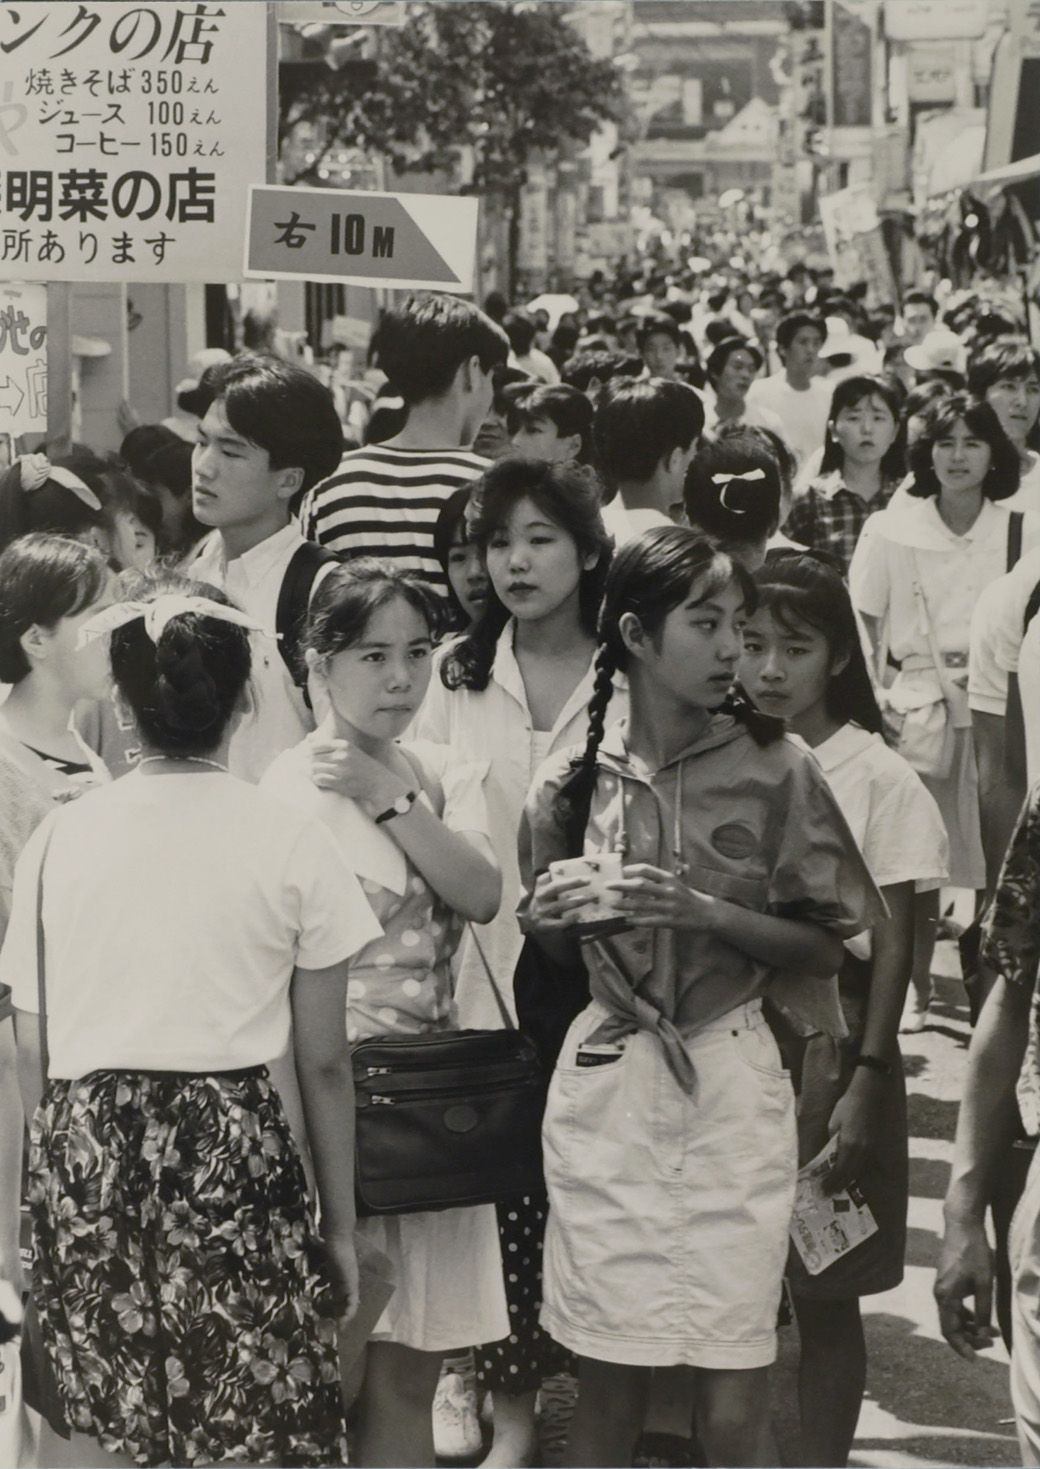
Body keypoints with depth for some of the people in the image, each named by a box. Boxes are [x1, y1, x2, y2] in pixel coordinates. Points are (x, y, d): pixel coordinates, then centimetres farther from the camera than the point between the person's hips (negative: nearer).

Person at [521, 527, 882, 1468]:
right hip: (607, 1082, 2)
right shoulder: (574, 783, 2)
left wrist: (705, 911, -15)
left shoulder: (773, 770, -4)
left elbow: (825, 945, -1)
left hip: (731, 1083, -2)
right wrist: (550, 918, -7)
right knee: (608, 1382, 7)